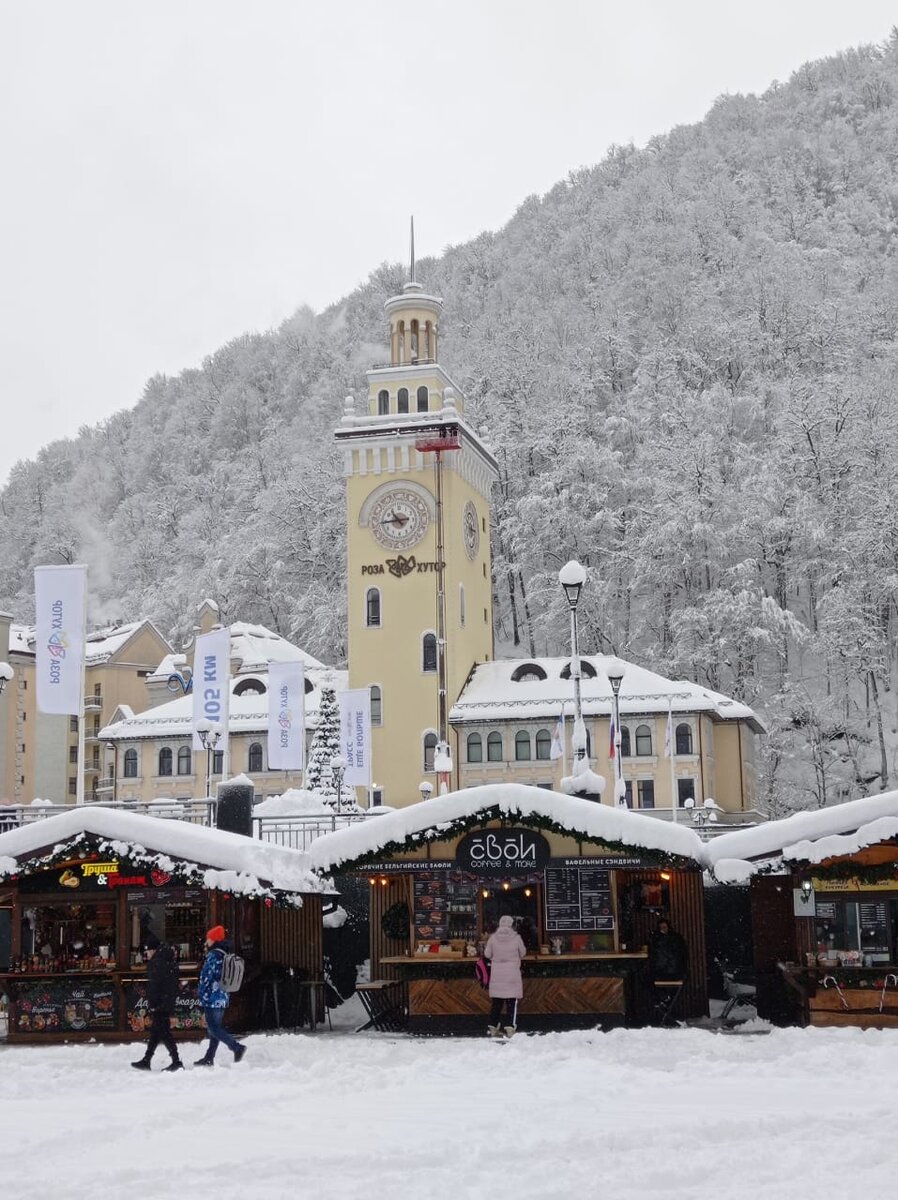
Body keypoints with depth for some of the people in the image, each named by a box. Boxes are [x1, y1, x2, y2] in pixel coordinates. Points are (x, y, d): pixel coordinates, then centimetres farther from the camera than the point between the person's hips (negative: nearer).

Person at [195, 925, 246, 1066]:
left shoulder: (213, 955, -13)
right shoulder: (226, 956, 13)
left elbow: (206, 977, -15)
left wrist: (201, 995, -9)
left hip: (212, 998, -9)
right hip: (223, 998, 9)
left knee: (213, 1028, -7)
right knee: (216, 1028, 11)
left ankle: (237, 1047, -17)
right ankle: (209, 1058, 16)